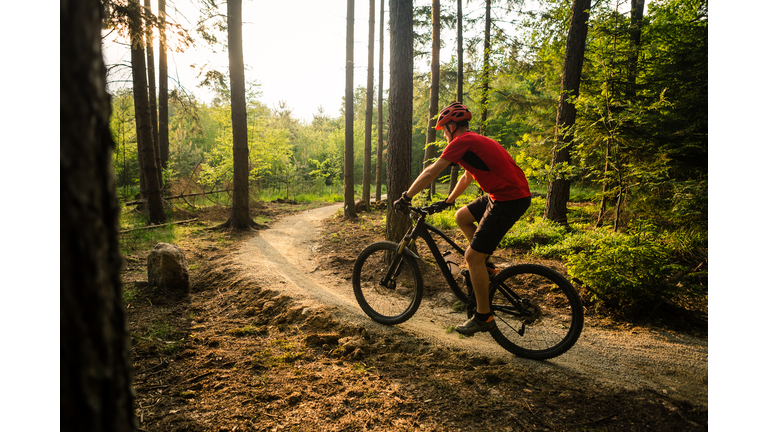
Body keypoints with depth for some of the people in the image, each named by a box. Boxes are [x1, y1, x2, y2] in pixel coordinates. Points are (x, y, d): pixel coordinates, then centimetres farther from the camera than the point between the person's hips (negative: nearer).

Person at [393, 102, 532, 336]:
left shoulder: (462, 141, -9)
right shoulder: (475, 141, 20)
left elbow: (431, 172, -13)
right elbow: (467, 177, 31)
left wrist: (406, 197, -5)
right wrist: (447, 201, 35)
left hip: (509, 200, -10)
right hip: (504, 194, 10)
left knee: (472, 257, -4)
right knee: (462, 216, 22)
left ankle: (484, 317, 8)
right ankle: (483, 263, 24)